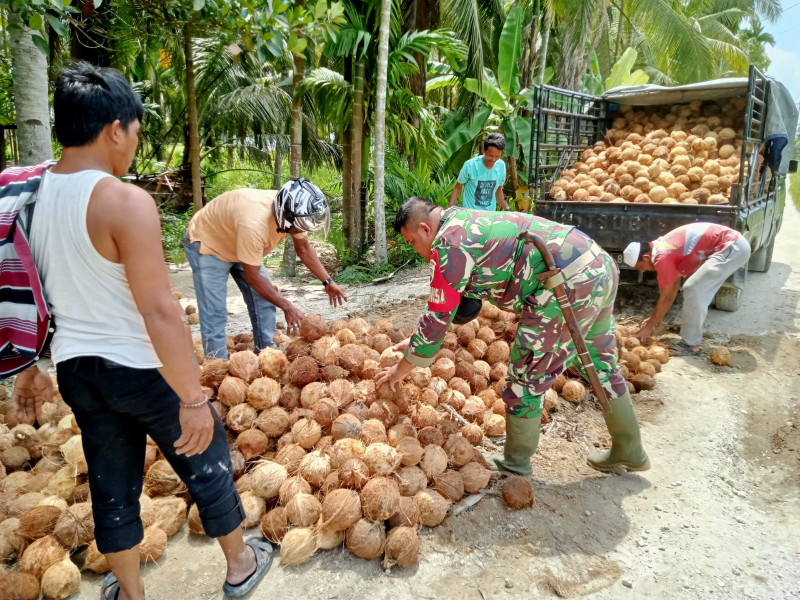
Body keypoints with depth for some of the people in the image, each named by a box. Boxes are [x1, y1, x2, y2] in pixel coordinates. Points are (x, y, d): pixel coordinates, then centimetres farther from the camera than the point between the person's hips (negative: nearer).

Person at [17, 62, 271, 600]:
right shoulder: (126, 202, -22)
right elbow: (159, 310, -26)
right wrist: (193, 399, -20)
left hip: (75, 368, 7)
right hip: (139, 369, -6)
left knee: (112, 484, 21)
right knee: (206, 464, 15)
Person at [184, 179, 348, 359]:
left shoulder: (294, 214, -20)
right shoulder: (254, 224, -42)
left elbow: (304, 248, -1)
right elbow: (252, 276, -31)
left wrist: (328, 281, -5)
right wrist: (287, 307, -26)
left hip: (239, 244, 7)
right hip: (207, 243, -7)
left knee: (264, 300, 2)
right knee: (214, 315, -12)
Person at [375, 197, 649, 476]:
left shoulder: (448, 245, -9)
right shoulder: (468, 223, 21)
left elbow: (437, 318, -5)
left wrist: (401, 369, 8)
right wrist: (417, 339, 31)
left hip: (569, 284, -10)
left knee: (527, 376, 6)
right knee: (601, 365, 24)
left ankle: (516, 461, 24)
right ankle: (630, 451, 40)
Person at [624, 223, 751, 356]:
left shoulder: (662, 258, -19)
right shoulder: (661, 246, 10)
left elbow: (666, 298, -10)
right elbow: (674, 286, 19)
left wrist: (649, 326, 0)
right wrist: (655, 318, 22)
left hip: (732, 248, -10)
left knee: (693, 289, -13)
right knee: (697, 289, 17)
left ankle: (691, 345, -7)